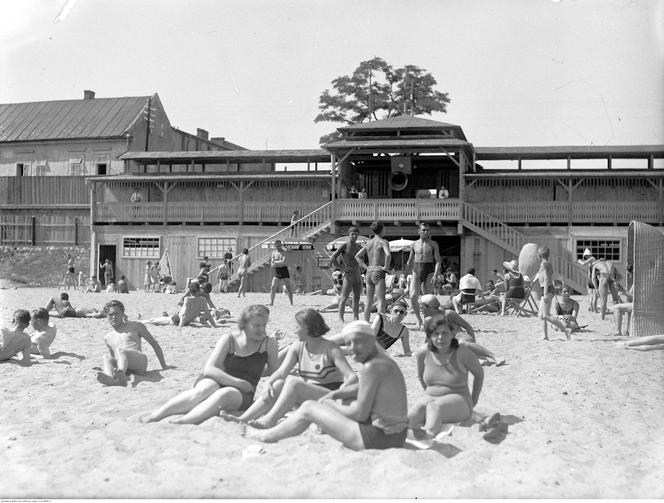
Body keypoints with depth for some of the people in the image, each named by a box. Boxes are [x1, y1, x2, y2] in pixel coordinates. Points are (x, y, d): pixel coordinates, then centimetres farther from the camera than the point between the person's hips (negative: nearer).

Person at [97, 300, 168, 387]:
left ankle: (121, 376, -68)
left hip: (139, 362, -3)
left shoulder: (136, 326, 19)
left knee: (119, 351, -34)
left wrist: (164, 366, 15)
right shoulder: (107, 338, 28)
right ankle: (110, 379, -65)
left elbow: (155, 344, 18)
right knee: (107, 358, -30)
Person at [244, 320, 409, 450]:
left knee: (308, 408, 1)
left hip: (379, 438, -9)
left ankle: (265, 436, 19)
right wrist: (334, 395, 11)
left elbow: (360, 414, -17)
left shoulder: (371, 367, -19)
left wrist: (332, 405, 0)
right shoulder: (384, 360, 10)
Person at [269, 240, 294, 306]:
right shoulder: (273, 253, 8)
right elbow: (272, 265, 2)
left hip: (284, 271, -2)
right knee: (273, 287, -6)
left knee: (289, 287, -3)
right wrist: (280, 263, -13)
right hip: (277, 272, 3)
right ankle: (271, 303, -1)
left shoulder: (284, 252, -2)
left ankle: (291, 303, 2)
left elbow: (284, 262, -15)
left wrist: (275, 262, -6)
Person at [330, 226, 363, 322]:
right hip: (348, 276, -7)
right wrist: (342, 269, -11)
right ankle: (341, 319, -5)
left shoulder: (358, 246, 11)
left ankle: (356, 318, 14)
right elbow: (332, 259, -11)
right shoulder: (344, 246, -6)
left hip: (358, 276, 7)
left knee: (357, 298, 9)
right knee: (344, 298, -7)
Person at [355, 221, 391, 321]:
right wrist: (386, 267, -15)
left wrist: (365, 267, 12)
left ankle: (365, 323, 16)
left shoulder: (369, 243, 12)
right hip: (378, 272, -7)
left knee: (369, 301, 13)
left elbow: (357, 256, 16)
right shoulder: (383, 242, -8)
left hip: (369, 272, 7)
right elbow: (388, 255, -27)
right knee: (381, 300, -7)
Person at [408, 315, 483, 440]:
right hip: (431, 398, 5)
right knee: (418, 407, -30)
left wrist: (473, 401, 11)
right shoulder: (423, 352, -2)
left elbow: (479, 374, 6)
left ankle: (429, 437, -57)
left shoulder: (462, 352, -11)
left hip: (458, 401, -5)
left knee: (434, 407, -38)